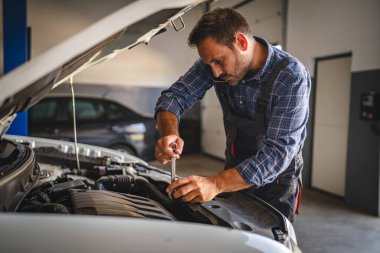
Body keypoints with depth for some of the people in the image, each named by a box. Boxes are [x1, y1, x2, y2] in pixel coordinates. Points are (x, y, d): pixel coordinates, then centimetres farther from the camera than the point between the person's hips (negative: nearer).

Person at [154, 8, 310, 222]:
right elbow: (174, 96, -11)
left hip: (277, 179, -4)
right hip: (235, 170, 4)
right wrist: (169, 133, -35)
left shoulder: (292, 77, -28)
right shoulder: (215, 59, -13)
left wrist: (215, 184, -46)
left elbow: (279, 151, -34)